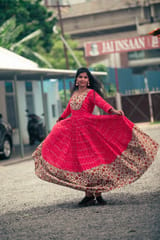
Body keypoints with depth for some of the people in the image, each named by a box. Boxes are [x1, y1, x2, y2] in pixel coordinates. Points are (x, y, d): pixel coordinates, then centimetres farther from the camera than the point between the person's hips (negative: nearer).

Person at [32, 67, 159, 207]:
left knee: (91, 162, -8)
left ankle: (97, 195, -4)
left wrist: (113, 111, -39)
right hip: (74, 130, 6)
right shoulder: (74, 93, 16)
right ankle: (88, 195, 10)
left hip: (87, 129, -6)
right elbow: (69, 108, 34)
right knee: (78, 162, 4)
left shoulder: (91, 93, -2)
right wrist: (60, 119, 49)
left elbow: (102, 103, -21)